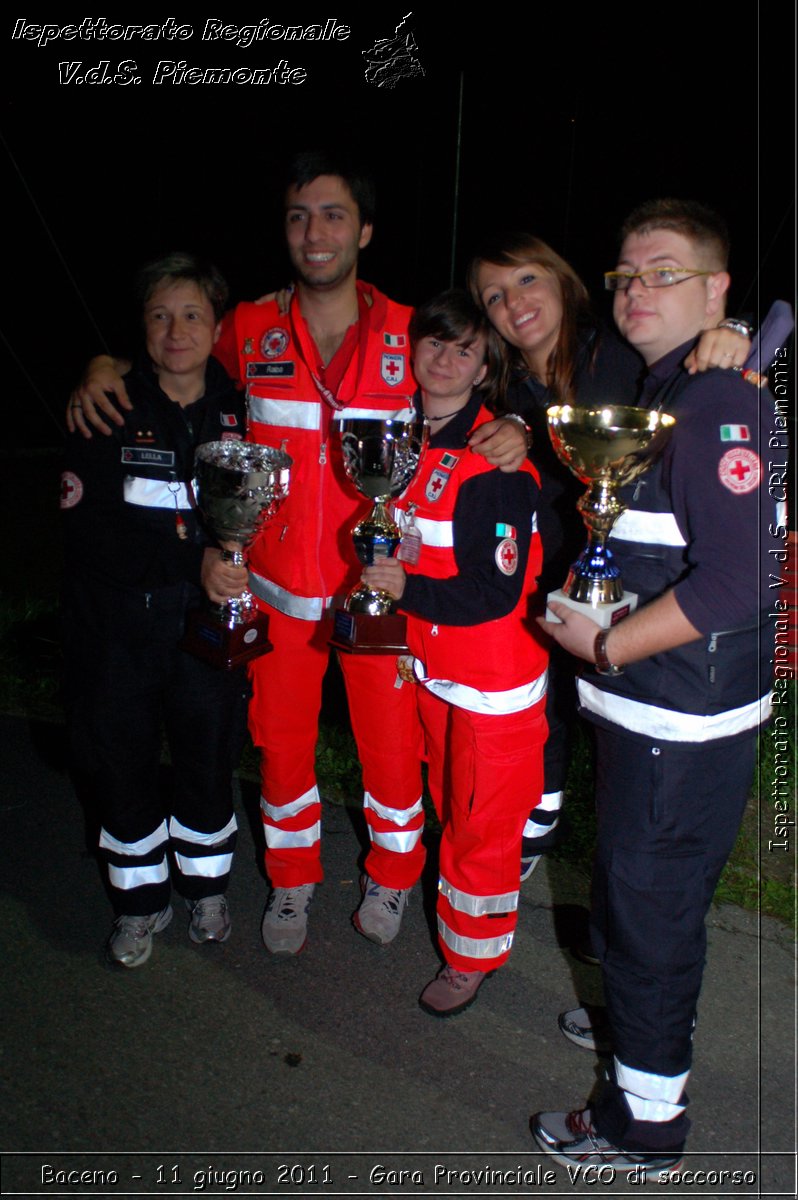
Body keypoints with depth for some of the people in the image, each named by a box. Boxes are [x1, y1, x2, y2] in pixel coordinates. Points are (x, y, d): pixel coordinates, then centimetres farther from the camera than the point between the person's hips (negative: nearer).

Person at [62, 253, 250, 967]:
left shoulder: (238, 409, 1)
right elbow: (92, 525, -16)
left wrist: (234, 564, -9)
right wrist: (192, 560, -26)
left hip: (210, 622, 1)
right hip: (116, 622, -1)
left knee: (209, 757, 13)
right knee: (121, 764, 12)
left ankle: (207, 887, 39)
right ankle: (141, 901, 35)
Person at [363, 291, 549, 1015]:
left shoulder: (495, 461, -22)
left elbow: (496, 592, -22)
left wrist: (407, 590, -15)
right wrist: (406, 632, 8)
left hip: (496, 677, -7)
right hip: (433, 665, 7)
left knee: (484, 821, 8)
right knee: (451, 805, 21)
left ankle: (474, 956, 26)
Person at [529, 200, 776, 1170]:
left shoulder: (719, 408, -19)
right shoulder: (652, 394, 12)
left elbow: (735, 584, -27)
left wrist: (604, 646, -19)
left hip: (685, 718, -9)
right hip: (645, 705, 9)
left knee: (646, 900, 5)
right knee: (645, 892, 25)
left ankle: (646, 1115, 25)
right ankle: (643, 1020, 47)